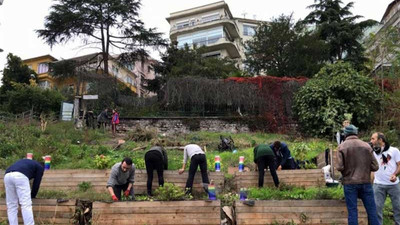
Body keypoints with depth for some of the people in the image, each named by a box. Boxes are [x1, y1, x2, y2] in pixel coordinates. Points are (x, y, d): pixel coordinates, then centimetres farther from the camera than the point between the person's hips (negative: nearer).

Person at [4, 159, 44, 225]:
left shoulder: (28, 163, 42)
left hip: (7, 175, 6)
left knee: (11, 206, 13)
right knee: (26, 205, -6)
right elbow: (36, 183, 19)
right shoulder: (40, 167, 26)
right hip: (20, 176, -6)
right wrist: (32, 196, 34)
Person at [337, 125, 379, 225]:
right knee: (371, 210, 10)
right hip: (365, 182, 2)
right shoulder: (366, 145, -1)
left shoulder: (342, 146, -6)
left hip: (349, 183, -1)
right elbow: (375, 167, -1)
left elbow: (340, 167, -13)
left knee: (352, 211, 4)